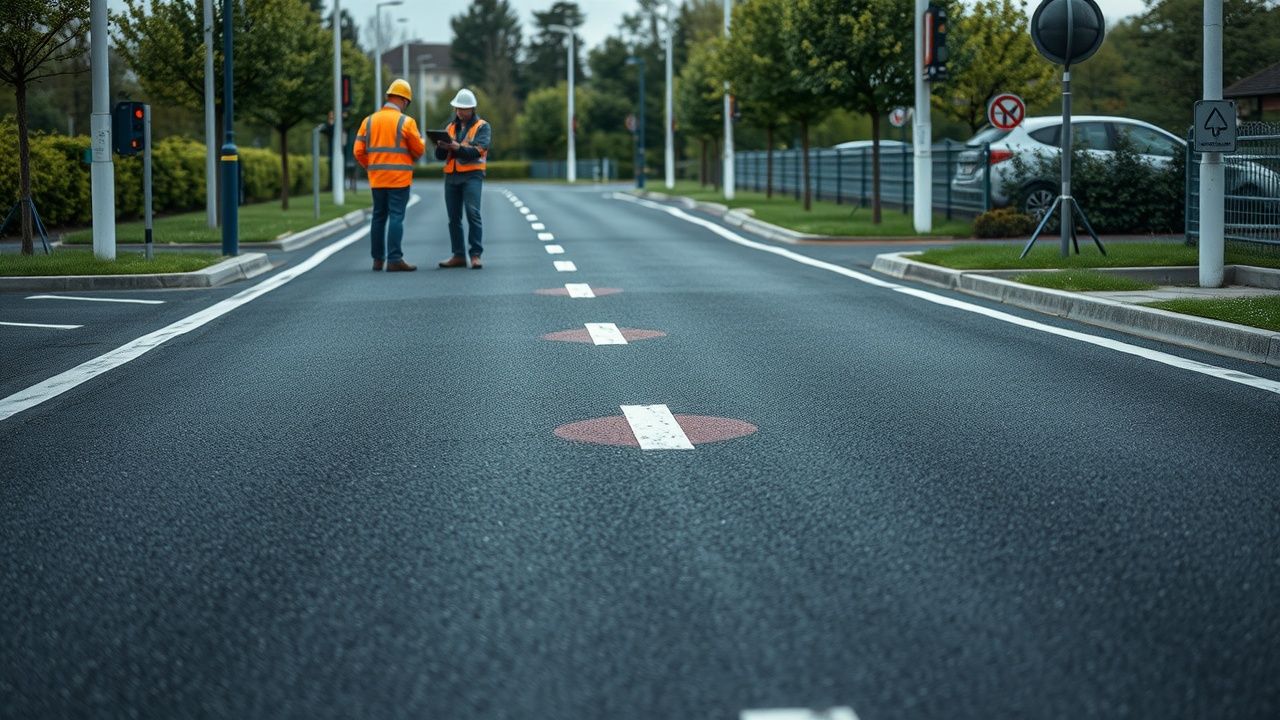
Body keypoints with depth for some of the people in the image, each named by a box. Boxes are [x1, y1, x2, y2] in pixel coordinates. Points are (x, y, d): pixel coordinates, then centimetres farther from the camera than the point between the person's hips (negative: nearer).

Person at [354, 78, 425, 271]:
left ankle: (378, 259, 17)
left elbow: (359, 151, 5)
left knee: (379, 217, 13)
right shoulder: (406, 122, -7)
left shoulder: (369, 121, 7)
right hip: (399, 178, -5)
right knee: (396, 217, -5)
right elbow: (419, 150, -1)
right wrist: (421, 141, 21)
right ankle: (394, 259, -9)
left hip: (377, 179, 5)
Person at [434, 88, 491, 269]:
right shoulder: (450, 128, 18)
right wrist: (441, 146, -10)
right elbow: (440, 156, 13)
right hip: (451, 175, 5)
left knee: (473, 213, -16)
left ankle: (476, 255, -15)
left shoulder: (482, 127, 4)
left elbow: (478, 150, -12)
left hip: (472, 174, -5)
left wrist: (457, 148, -26)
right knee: (454, 217, 4)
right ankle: (458, 256, 9)